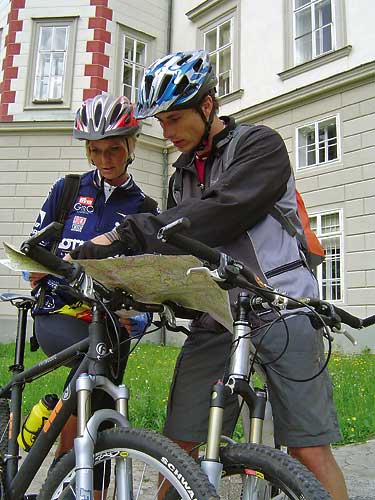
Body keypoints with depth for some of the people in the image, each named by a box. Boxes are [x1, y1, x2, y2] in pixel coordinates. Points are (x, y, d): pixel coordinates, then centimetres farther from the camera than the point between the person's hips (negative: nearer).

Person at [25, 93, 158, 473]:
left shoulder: (145, 209, 8)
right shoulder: (67, 190, 8)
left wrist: (140, 317, -11)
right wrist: (37, 271, -11)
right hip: (58, 312, -1)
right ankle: (60, 470, -18)